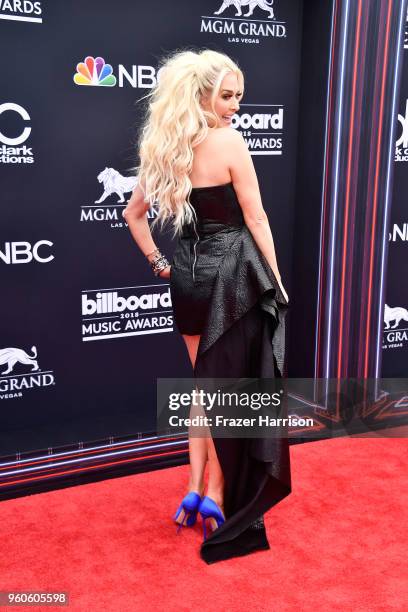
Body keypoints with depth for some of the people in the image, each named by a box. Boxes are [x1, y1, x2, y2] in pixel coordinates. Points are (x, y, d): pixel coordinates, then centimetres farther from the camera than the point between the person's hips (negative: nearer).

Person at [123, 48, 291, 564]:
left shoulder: (163, 148, 8)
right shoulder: (228, 141, -11)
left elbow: (133, 213, 14)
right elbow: (255, 219, -11)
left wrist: (159, 263, 15)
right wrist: (277, 282, -4)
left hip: (189, 273, 6)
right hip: (235, 271, -6)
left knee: (205, 385, 18)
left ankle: (195, 490, 21)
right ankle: (217, 494, 15)